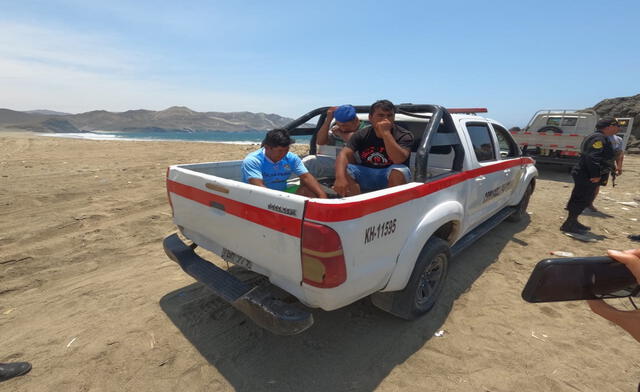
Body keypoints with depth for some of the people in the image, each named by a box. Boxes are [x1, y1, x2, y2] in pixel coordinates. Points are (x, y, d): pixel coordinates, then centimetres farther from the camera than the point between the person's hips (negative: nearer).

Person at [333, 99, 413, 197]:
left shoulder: (404, 135, -12)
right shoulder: (362, 135, -5)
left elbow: (398, 160, -30)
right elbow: (344, 154, -19)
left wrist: (386, 132, -30)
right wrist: (340, 177, -39)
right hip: (366, 174, 2)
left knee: (399, 171, -35)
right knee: (343, 170, -22)